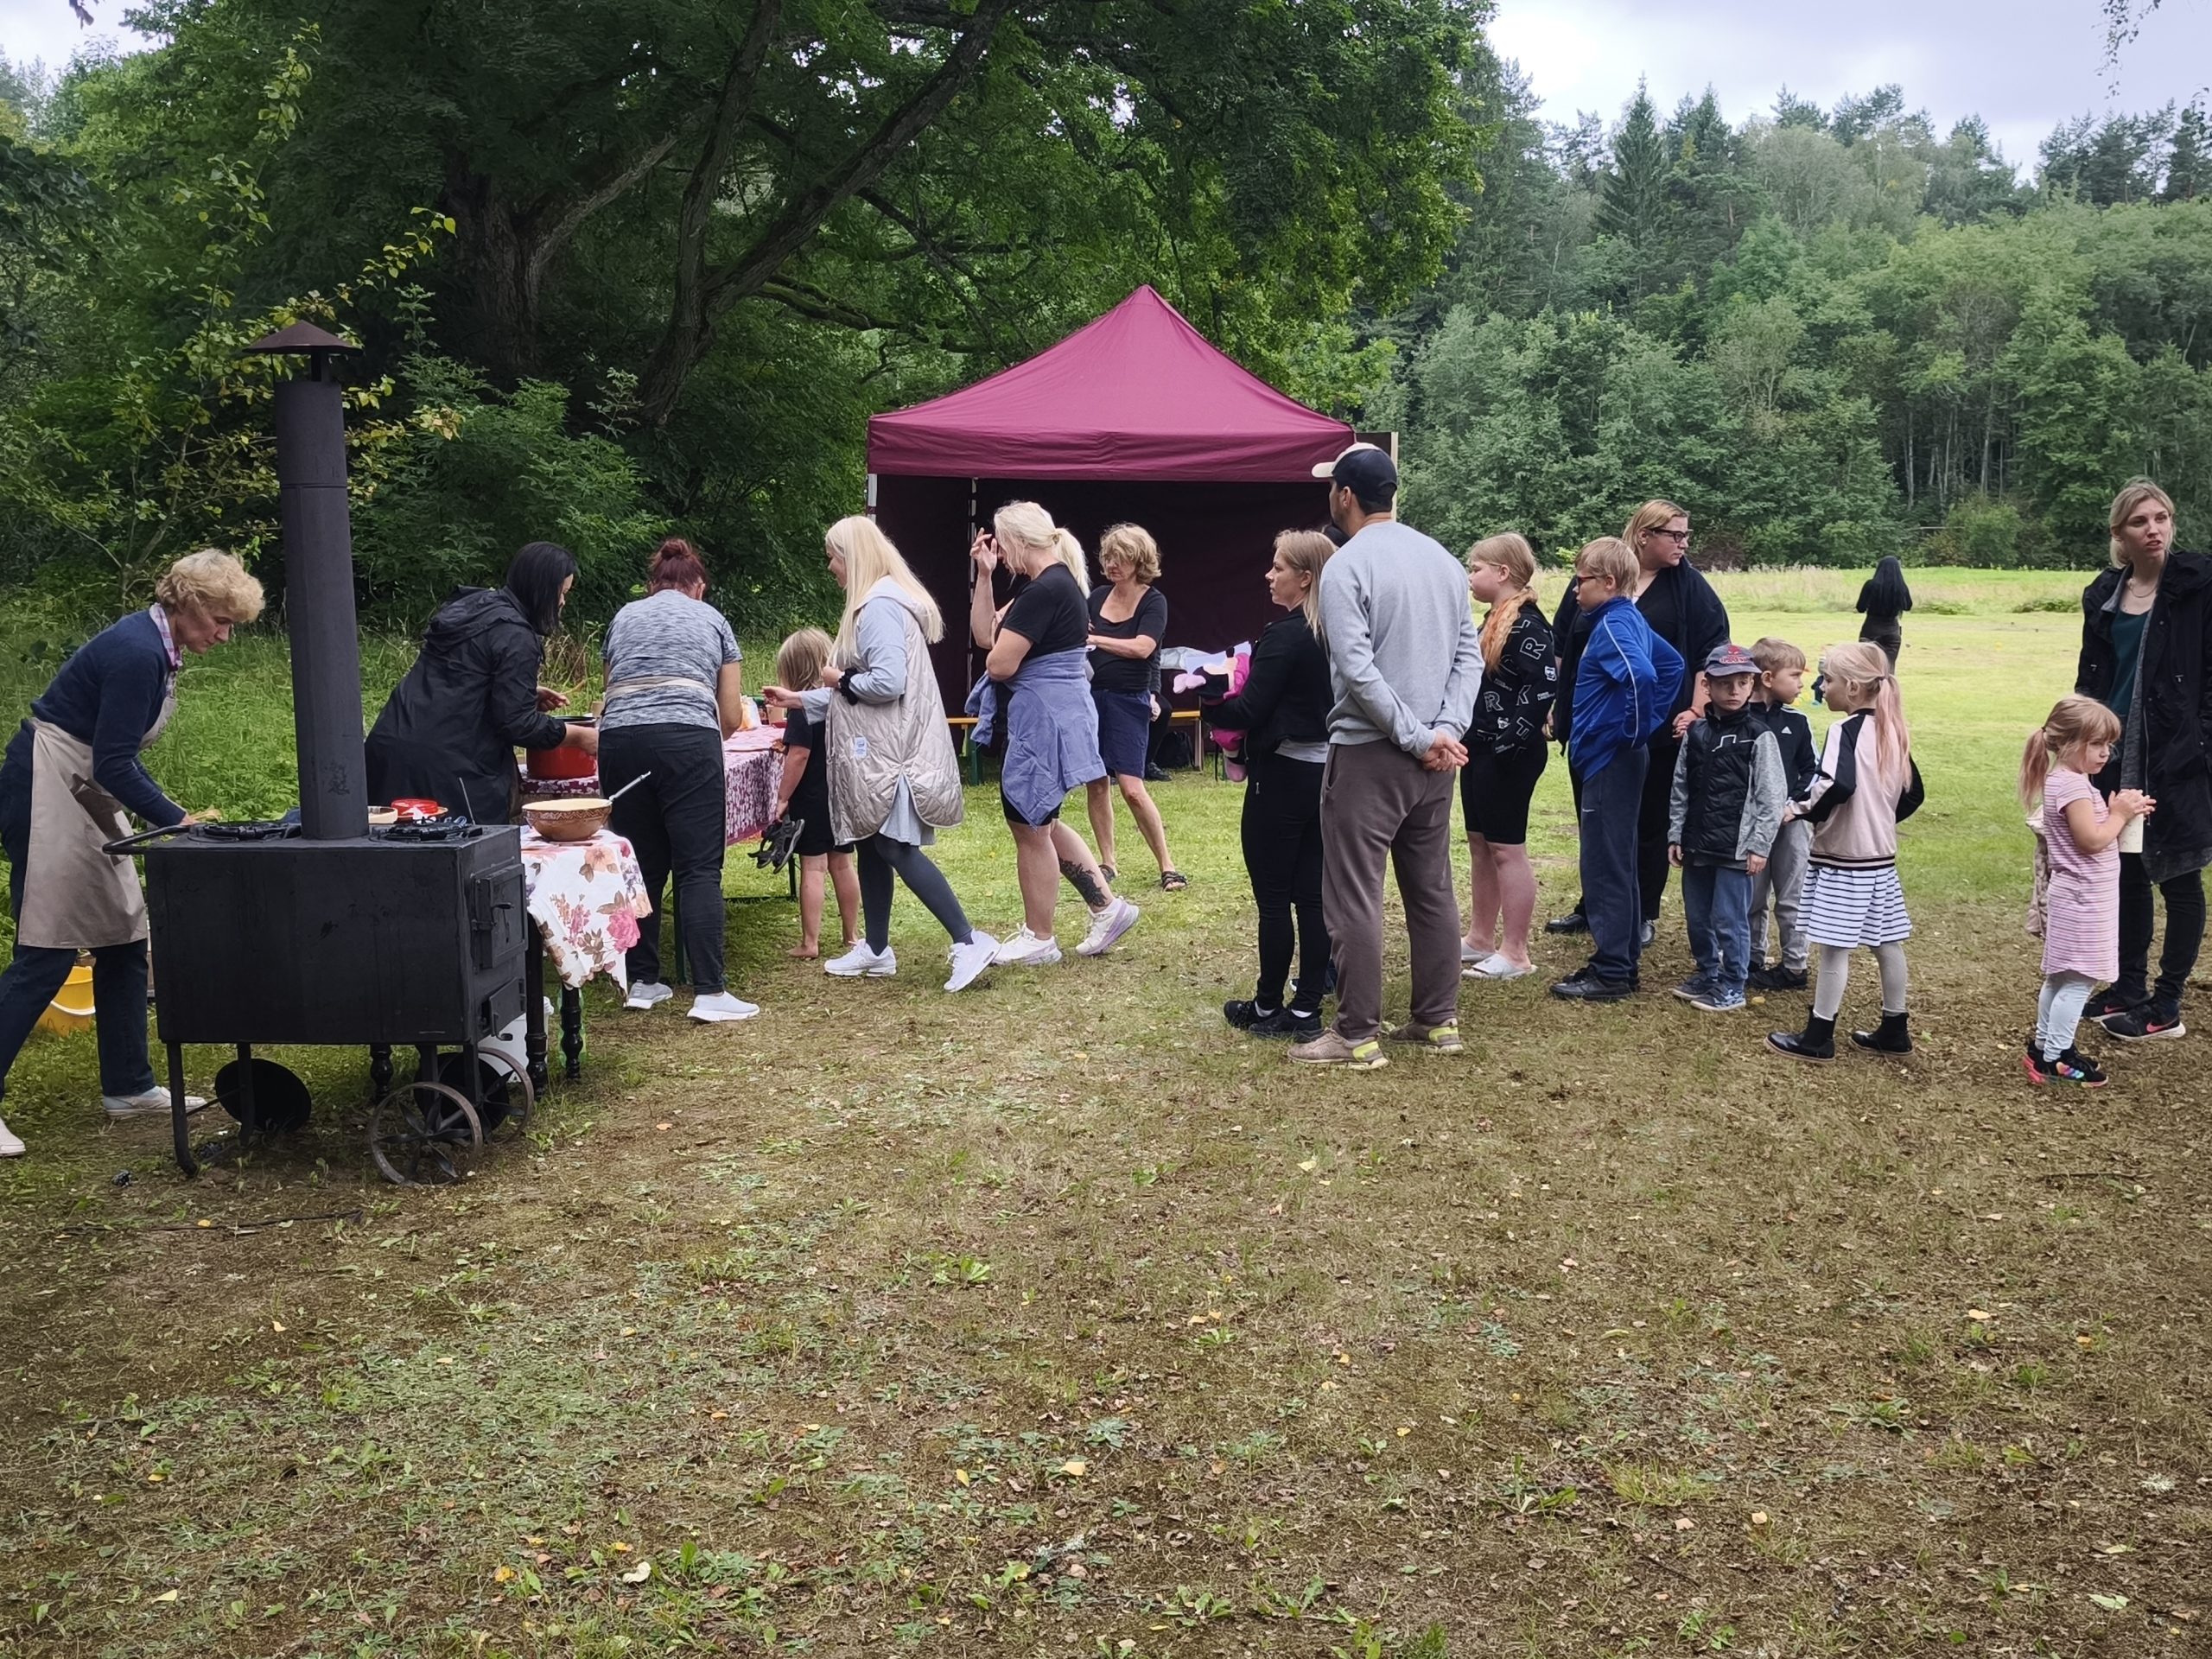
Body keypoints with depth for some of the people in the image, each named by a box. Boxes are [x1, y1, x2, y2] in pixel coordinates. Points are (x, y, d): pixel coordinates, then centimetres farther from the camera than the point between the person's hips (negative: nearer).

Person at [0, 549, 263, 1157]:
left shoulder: (158, 649, 9)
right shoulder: (135, 652, -21)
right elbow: (113, 765, -22)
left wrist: (173, 815, 13)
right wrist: (179, 821, -18)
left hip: (87, 789, 10)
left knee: (123, 937, 10)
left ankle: (128, 1086, 17)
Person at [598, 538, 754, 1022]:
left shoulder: (624, 617, 25)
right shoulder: (712, 620, 20)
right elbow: (732, 717, 20)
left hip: (620, 740, 3)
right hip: (688, 740, -3)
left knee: (641, 865, 12)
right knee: (699, 868, -3)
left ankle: (642, 982, 18)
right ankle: (709, 992, -7)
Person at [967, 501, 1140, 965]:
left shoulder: (1045, 591, -21)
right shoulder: (1058, 582, 12)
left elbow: (999, 663, -23)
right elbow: (985, 633, 12)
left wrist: (999, 654, 0)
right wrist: (983, 576, 5)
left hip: (1040, 720, -11)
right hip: (1052, 715, 11)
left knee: (1030, 829, 3)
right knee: (1041, 824, 20)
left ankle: (1039, 940, 15)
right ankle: (1108, 906, 23)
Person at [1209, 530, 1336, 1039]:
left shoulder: (1284, 636, -16)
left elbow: (1247, 713, -17)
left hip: (1282, 777, -8)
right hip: (1324, 773, 8)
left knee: (1273, 897, 1)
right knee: (1312, 895, 9)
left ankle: (1268, 1008, 9)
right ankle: (1306, 1008, 14)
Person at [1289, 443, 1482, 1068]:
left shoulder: (1346, 566, -11)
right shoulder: (1443, 559, 10)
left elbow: (1358, 670, -19)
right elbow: (1470, 654, 5)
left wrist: (1417, 738, -14)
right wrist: (1444, 731, -4)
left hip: (1368, 754, -7)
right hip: (1435, 755, 7)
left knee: (1354, 898, -1)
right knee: (1433, 889, 14)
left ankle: (1357, 1035, 2)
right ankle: (1437, 1020, 21)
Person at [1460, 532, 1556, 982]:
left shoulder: (1526, 624, -16)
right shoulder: (1494, 620, 13)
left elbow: (1545, 686, -23)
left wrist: (1510, 741, -23)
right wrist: (1470, 739, 13)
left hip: (1510, 756, -10)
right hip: (1480, 751, 10)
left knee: (1506, 849, -4)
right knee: (1480, 845, 15)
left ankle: (1515, 953, 4)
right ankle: (1481, 939, 25)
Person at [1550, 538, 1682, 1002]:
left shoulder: (1612, 625, -18)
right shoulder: (1629, 619, 12)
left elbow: (1642, 676, -35)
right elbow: (1672, 665, 24)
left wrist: (1634, 731, -22)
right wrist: (1650, 720, 16)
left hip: (1610, 760, -10)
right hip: (1614, 758, 10)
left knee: (1604, 867, -4)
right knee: (1617, 864, 16)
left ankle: (1611, 973, 2)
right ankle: (1622, 960, 25)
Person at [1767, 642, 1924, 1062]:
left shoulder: (1847, 730, -17)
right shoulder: (1891, 731, 8)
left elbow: (1839, 786, -32)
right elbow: (1912, 794, 15)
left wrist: (1808, 811, -18)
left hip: (1842, 860, -8)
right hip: (1881, 858, 8)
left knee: (1835, 947, -2)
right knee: (1887, 944, 14)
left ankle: (1818, 1037, 5)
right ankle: (1894, 1031, 25)